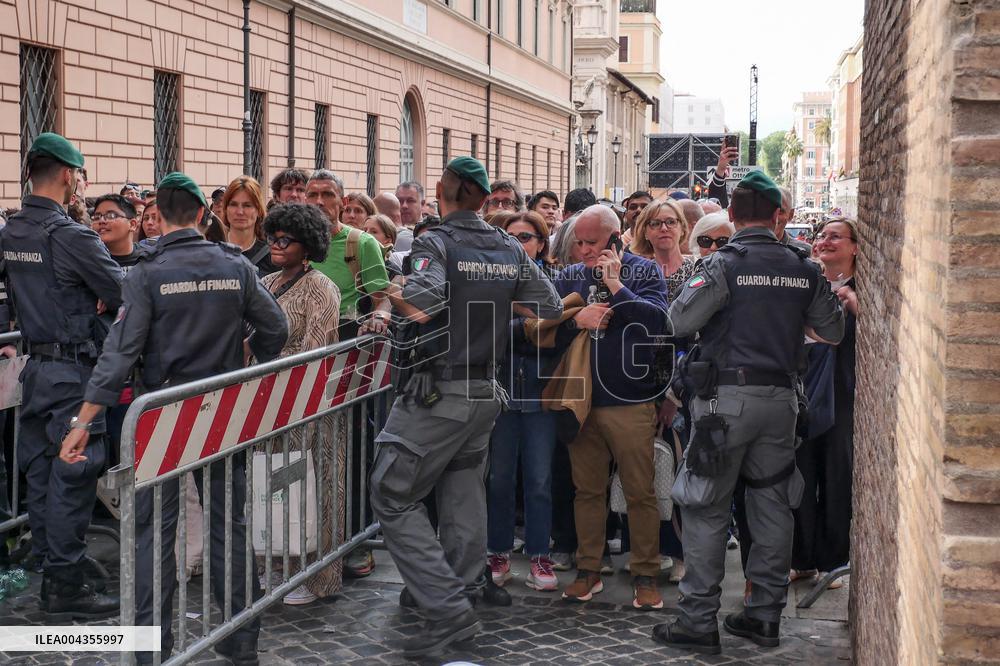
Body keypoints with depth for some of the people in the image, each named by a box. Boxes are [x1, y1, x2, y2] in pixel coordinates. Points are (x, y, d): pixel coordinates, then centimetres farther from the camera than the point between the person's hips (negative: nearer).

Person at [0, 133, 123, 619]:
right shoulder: (70, 236, -18)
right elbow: (125, 294, -14)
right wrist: (102, 296, 8)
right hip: (72, 369, -8)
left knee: (41, 473, 12)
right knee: (72, 478, -3)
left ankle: (50, 575, 21)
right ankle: (67, 588, 2)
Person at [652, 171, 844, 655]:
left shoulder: (724, 264, -10)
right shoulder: (804, 269, 4)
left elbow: (679, 321, -14)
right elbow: (832, 331, 12)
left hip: (727, 397, -4)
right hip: (780, 398, 5)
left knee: (707, 510, 1)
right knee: (772, 506, 13)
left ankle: (699, 622, 2)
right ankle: (765, 615, 19)